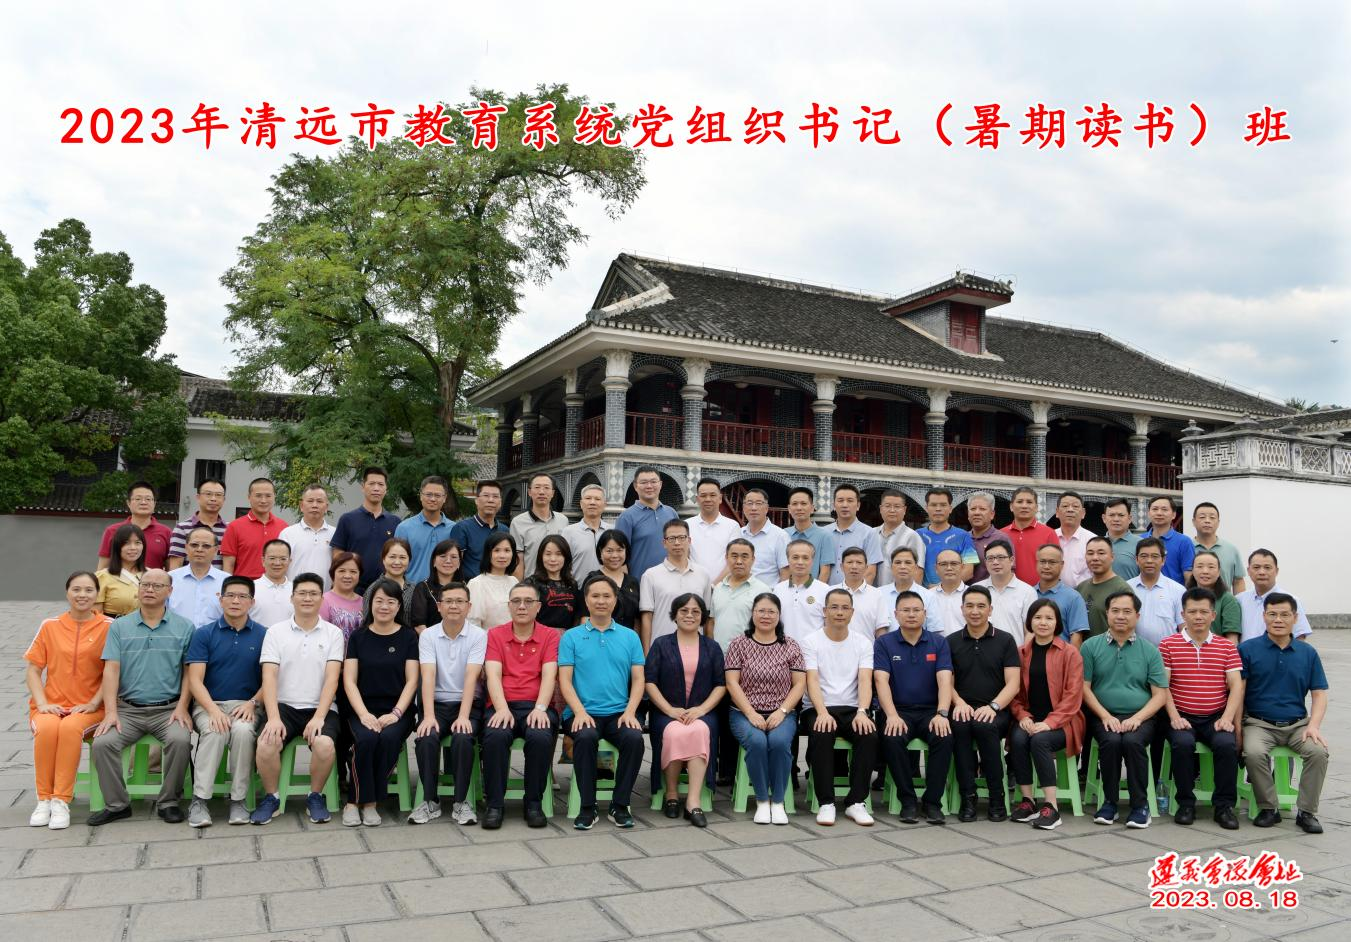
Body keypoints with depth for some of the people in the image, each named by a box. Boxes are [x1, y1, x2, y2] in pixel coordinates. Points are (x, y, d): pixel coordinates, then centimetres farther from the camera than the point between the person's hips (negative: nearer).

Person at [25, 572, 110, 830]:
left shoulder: (108, 627, 2)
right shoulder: (50, 626, 10)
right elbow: (32, 670, 8)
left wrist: (93, 704, -10)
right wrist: (42, 703, -6)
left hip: (89, 708, -2)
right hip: (51, 705, 2)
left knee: (71, 728, -35)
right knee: (47, 728, -32)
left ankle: (61, 801, -25)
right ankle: (44, 799, -17)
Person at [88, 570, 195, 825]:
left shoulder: (184, 627, 6)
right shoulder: (119, 627, 10)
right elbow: (111, 670, 2)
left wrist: (182, 708, -7)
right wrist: (111, 711, -8)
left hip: (168, 709, -2)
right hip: (128, 708, 2)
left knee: (181, 740, -29)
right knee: (102, 743, -22)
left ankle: (169, 802, -9)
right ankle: (116, 804, -3)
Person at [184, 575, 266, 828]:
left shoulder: (263, 635, 5)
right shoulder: (204, 634, 4)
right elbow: (195, 680, -3)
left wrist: (252, 703, -14)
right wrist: (213, 710, -18)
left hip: (246, 705, 0)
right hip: (208, 704, 0)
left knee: (243, 730, -33)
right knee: (215, 731, -33)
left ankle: (238, 800, -19)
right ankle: (199, 800, -21)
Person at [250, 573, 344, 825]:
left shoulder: (333, 634, 5)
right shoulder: (275, 632, 7)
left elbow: (332, 678, -4)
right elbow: (269, 677, -3)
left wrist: (319, 717, -18)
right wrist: (273, 717, -18)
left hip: (320, 708, -1)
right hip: (284, 706, 1)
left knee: (324, 745, -30)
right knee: (265, 744, -28)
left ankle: (315, 797, -2)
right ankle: (271, 798, -1)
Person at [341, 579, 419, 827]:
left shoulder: (408, 636, 7)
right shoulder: (359, 636, 9)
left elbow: (411, 680, 2)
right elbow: (349, 680, 3)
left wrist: (396, 713, -13)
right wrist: (364, 714, -13)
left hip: (397, 709, 0)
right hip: (363, 708, 0)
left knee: (388, 738, -31)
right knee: (366, 739, -31)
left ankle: (368, 801, -13)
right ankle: (361, 801, -12)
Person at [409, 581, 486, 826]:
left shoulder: (478, 635, -3)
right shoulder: (428, 635, 3)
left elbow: (471, 677, -14)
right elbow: (428, 676, -10)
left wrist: (463, 716, -25)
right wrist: (428, 716, -23)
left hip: (469, 704, -2)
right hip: (438, 703, 2)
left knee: (462, 738, -31)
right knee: (426, 737, -28)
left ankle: (460, 801, -14)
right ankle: (430, 801, -12)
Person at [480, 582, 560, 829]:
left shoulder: (550, 636, 9)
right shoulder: (495, 635, 12)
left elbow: (549, 675, -3)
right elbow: (493, 675, -1)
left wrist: (540, 708, -20)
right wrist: (502, 709, -18)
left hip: (537, 707, 0)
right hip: (504, 706, 1)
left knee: (541, 737, -32)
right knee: (495, 736, -32)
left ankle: (534, 803, -12)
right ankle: (494, 804, -17)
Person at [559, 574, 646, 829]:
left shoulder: (630, 637, 13)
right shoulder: (571, 637, 8)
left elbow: (638, 679, 8)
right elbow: (565, 680, 1)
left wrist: (630, 711, -8)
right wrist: (580, 712, -15)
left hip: (619, 712, 2)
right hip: (583, 712, -1)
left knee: (634, 738, -29)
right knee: (586, 737, -34)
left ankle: (620, 805, -11)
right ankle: (587, 806, -17)